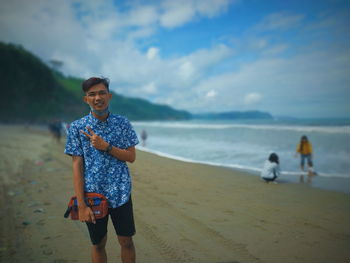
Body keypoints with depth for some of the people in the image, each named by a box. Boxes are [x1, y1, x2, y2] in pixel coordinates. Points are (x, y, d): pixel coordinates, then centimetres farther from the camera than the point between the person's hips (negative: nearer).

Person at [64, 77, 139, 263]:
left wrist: (106, 146, -18)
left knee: (126, 241, 11)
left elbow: (131, 157, -2)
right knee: (98, 244, 14)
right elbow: (77, 166, -7)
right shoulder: (77, 127, -4)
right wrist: (81, 204, -11)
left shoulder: (122, 123, 0)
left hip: (121, 194, 1)